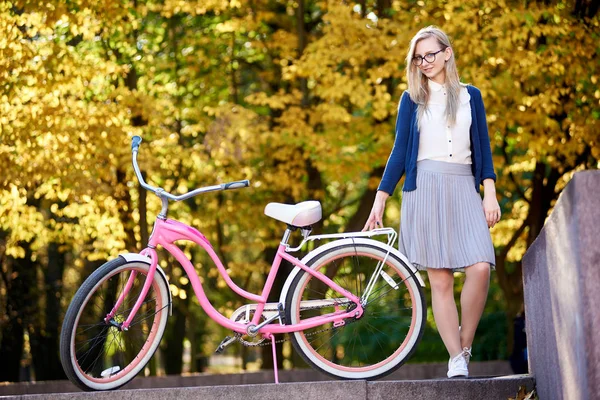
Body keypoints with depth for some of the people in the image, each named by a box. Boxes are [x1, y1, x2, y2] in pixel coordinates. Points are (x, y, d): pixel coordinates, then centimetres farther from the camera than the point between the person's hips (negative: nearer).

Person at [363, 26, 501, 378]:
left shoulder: (470, 96, 14)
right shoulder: (412, 99, 11)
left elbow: (483, 148, 11)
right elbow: (400, 152, 10)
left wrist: (490, 194, 0)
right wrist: (380, 201, 5)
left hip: (464, 189, 1)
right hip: (425, 187, -1)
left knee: (480, 268, -17)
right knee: (440, 280, -6)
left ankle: (465, 345, 0)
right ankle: (457, 361, -4)